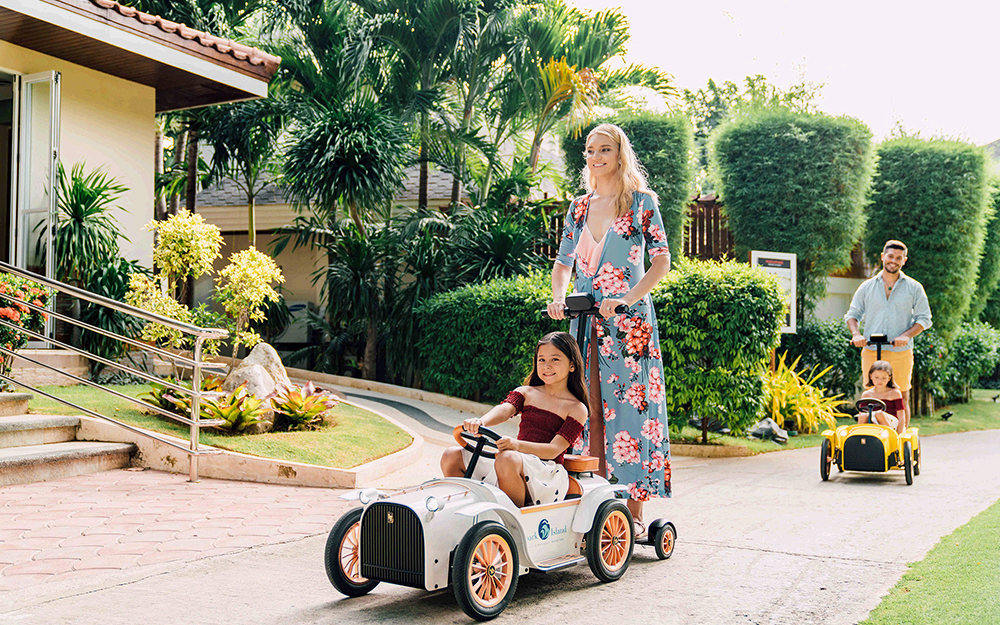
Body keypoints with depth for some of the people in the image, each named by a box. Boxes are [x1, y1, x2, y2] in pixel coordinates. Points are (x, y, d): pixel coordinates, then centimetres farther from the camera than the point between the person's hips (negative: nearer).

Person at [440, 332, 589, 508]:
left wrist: (518, 445, -29)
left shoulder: (577, 409, 2)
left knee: (507, 459, -38)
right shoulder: (525, 393, 16)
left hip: (546, 471, -5)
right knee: (452, 456, -10)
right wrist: (480, 422, -30)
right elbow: (505, 409, -5)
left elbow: (554, 450, -10)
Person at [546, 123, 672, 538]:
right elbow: (563, 262, 15)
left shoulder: (641, 202, 0)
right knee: (591, 413, 4)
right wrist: (558, 297, -4)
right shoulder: (579, 207, 13)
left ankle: (635, 512, 1)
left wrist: (627, 299, -17)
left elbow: (661, 262, -5)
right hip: (585, 321, 5)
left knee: (631, 410, -5)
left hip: (628, 321, -4)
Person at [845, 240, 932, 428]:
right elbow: (852, 314, 14)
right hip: (870, 351, 1)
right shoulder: (867, 287, 11)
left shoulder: (914, 288, 8)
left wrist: (906, 335, -12)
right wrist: (856, 334, -7)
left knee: (901, 398, 1)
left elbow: (924, 318, 6)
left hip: (901, 352, -1)